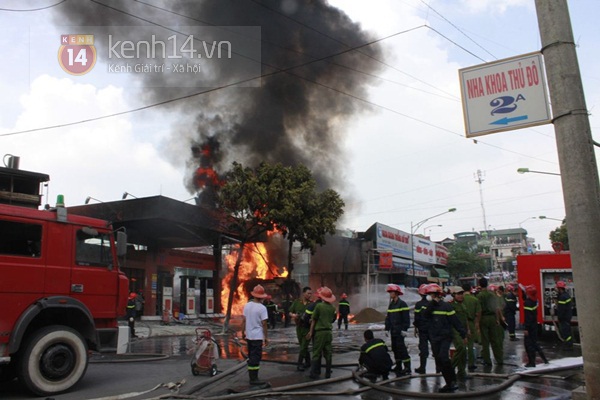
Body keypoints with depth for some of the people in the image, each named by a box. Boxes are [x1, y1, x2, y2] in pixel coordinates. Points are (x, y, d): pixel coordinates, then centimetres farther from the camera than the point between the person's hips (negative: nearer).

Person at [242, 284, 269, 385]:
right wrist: (266, 337, -5)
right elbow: (264, 324, -13)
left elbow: (243, 320, 5)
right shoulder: (262, 308, -14)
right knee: (256, 357, -2)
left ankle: (251, 376, 24)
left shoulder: (247, 305, 2)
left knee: (251, 356, 16)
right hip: (257, 336, -6)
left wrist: (243, 332, 16)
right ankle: (253, 379, -1)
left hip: (248, 335, 6)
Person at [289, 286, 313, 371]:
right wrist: (293, 315, -13)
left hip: (308, 327, -3)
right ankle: (307, 362, 29)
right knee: (303, 346, 14)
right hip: (299, 327, 3)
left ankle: (300, 364, 2)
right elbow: (290, 313, 9)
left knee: (304, 346, -6)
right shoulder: (296, 302, 2)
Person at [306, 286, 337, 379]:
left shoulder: (319, 305, -9)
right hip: (329, 332, 4)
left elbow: (314, 320, -4)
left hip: (320, 332, -4)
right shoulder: (332, 308, 3)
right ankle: (328, 373, 12)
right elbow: (332, 320, 9)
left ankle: (314, 373, 5)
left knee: (317, 353, 2)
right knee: (328, 353, 9)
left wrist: (311, 332, 2)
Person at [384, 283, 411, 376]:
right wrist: (387, 328, 16)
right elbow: (388, 317, 19)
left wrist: (404, 329, -17)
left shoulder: (402, 304, -10)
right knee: (395, 348, 11)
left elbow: (406, 318, -14)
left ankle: (407, 368, -7)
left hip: (399, 331, -8)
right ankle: (398, 366, 20)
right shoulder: (391, 304, 14)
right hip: (393, 331, 8)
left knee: (401, 348, -11)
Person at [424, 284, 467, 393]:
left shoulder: (446, 306, -8)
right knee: (439, 361, 8)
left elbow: (455, 321, -6)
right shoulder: (431, 306, 7)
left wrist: (463, 334, -4)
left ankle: (452, 381, -7)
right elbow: (426, 313, -14)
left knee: (443, 357, -22)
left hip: (445, 337, -6)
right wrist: (432, 302, -19)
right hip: (434, 338, 6)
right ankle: (449, 383, 20)